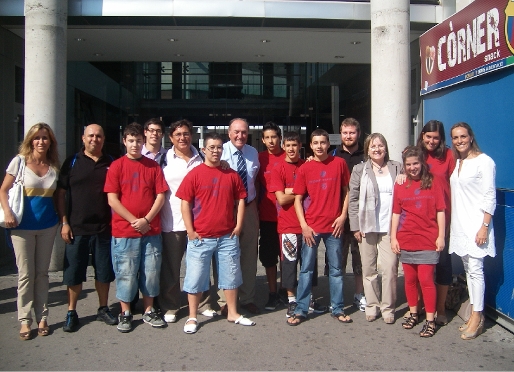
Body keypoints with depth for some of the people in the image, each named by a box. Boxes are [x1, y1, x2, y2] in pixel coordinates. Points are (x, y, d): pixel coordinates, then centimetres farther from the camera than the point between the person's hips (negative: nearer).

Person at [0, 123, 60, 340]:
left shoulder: (54, 165, 4)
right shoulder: (20, 161, -4)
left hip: (47, 226, 3)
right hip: (23, 226, -3)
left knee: (42, 273, 10)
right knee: (26, 274, 3)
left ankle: (42, 317, 20)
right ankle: (25, 320, 14)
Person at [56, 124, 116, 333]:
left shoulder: (111, 164, 5)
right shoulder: (72, 162, 2)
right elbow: (60, 194, 1)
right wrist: (64, 223, -5)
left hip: (104, 229, 1)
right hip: (77, 229, -1)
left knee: (104, 272, 10)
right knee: (73, 273, 6)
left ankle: (103, 309, 26)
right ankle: (71, 313, 21)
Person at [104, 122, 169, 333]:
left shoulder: (153, 166, 6)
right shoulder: (117, 166, 0)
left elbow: (160, 196, 2)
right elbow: (112, 199, -5)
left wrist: (146, 220, -11)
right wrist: (134, 221, -11)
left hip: (151, 231, 2)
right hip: (124, 231, -2)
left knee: (151, 272, 9)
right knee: (126, 273, 5)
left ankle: (149, 311, 25)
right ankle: (125, 313, 21)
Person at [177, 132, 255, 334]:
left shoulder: (232, 174, 4)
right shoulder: (194, 174, -5)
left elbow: (240, 200, 9)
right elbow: (185, 203, -6)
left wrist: (238, 226, 2)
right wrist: (190, 231, -10)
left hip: (228, 237, 3)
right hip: (201, 237, -3)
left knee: (231, 275, 13)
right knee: (195, 277, 6)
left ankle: (233, 313, 29)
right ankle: (192, 317, 21)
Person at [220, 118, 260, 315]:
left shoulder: (253, 153, 7)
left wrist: (251, 199, 7)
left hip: (249, 208, 5)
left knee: (249, 254, 13)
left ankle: (247, 298, 27)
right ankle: (225, 300, 19)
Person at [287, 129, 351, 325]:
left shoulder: (339, 163, 1)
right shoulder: (304, 169, 0)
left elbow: (346, 191, 7)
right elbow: (298, 199, 1)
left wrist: (343, 216, -3)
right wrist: (304, 225, -7)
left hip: (334, 226, 1)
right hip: (311, 226, 0)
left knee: (336, 269, 11)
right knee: (306, 269, 5)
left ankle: (338, 309, 23)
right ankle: (301, 310, 14)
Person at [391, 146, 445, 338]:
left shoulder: (433, 181, 0)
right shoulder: (400, 185, 6)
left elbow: (440, 211, 0)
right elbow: (396, 213, 6)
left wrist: (441, 236, -4)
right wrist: (393, 237, 3)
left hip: (428, 240, -3)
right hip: (406, 240, 3)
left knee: (425, 279, -3)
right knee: (409, 279, 11)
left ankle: (430, 320, 8)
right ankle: (413, 314, 27)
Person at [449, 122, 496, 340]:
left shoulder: (484, 161, -8)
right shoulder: (456, 163, 13)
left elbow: (490, 196, -11)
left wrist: (484, 226, -15)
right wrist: (451, 223, 10)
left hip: (475, 224, -7)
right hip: (459, 225, 7)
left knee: (475, 270, -5)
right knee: (468, 269, 11)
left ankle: (477, 316, 5)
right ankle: (475, 314, 20)